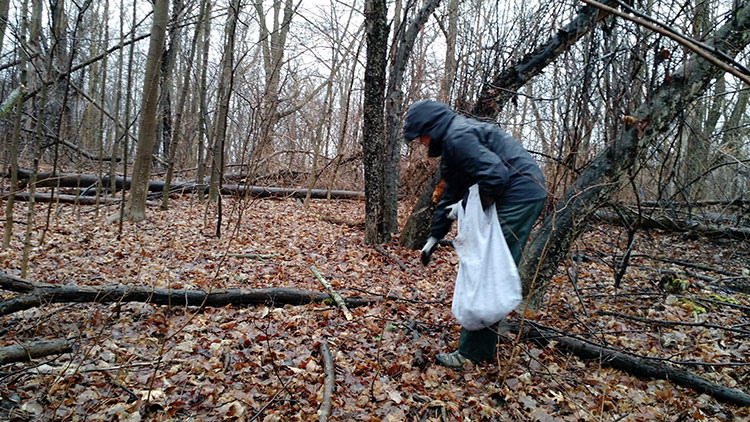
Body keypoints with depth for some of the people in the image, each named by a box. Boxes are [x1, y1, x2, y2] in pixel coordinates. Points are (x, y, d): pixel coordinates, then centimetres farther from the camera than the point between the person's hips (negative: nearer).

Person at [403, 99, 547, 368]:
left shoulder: (457, 136, -13)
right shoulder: (452, 141, 21)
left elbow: (495, 174, -26)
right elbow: (451, 195, 26)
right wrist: (434, 237, 26)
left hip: (519, 194, -11)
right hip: (525, 196, 11)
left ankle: (472, 354, 1)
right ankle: (485, 347, 25)